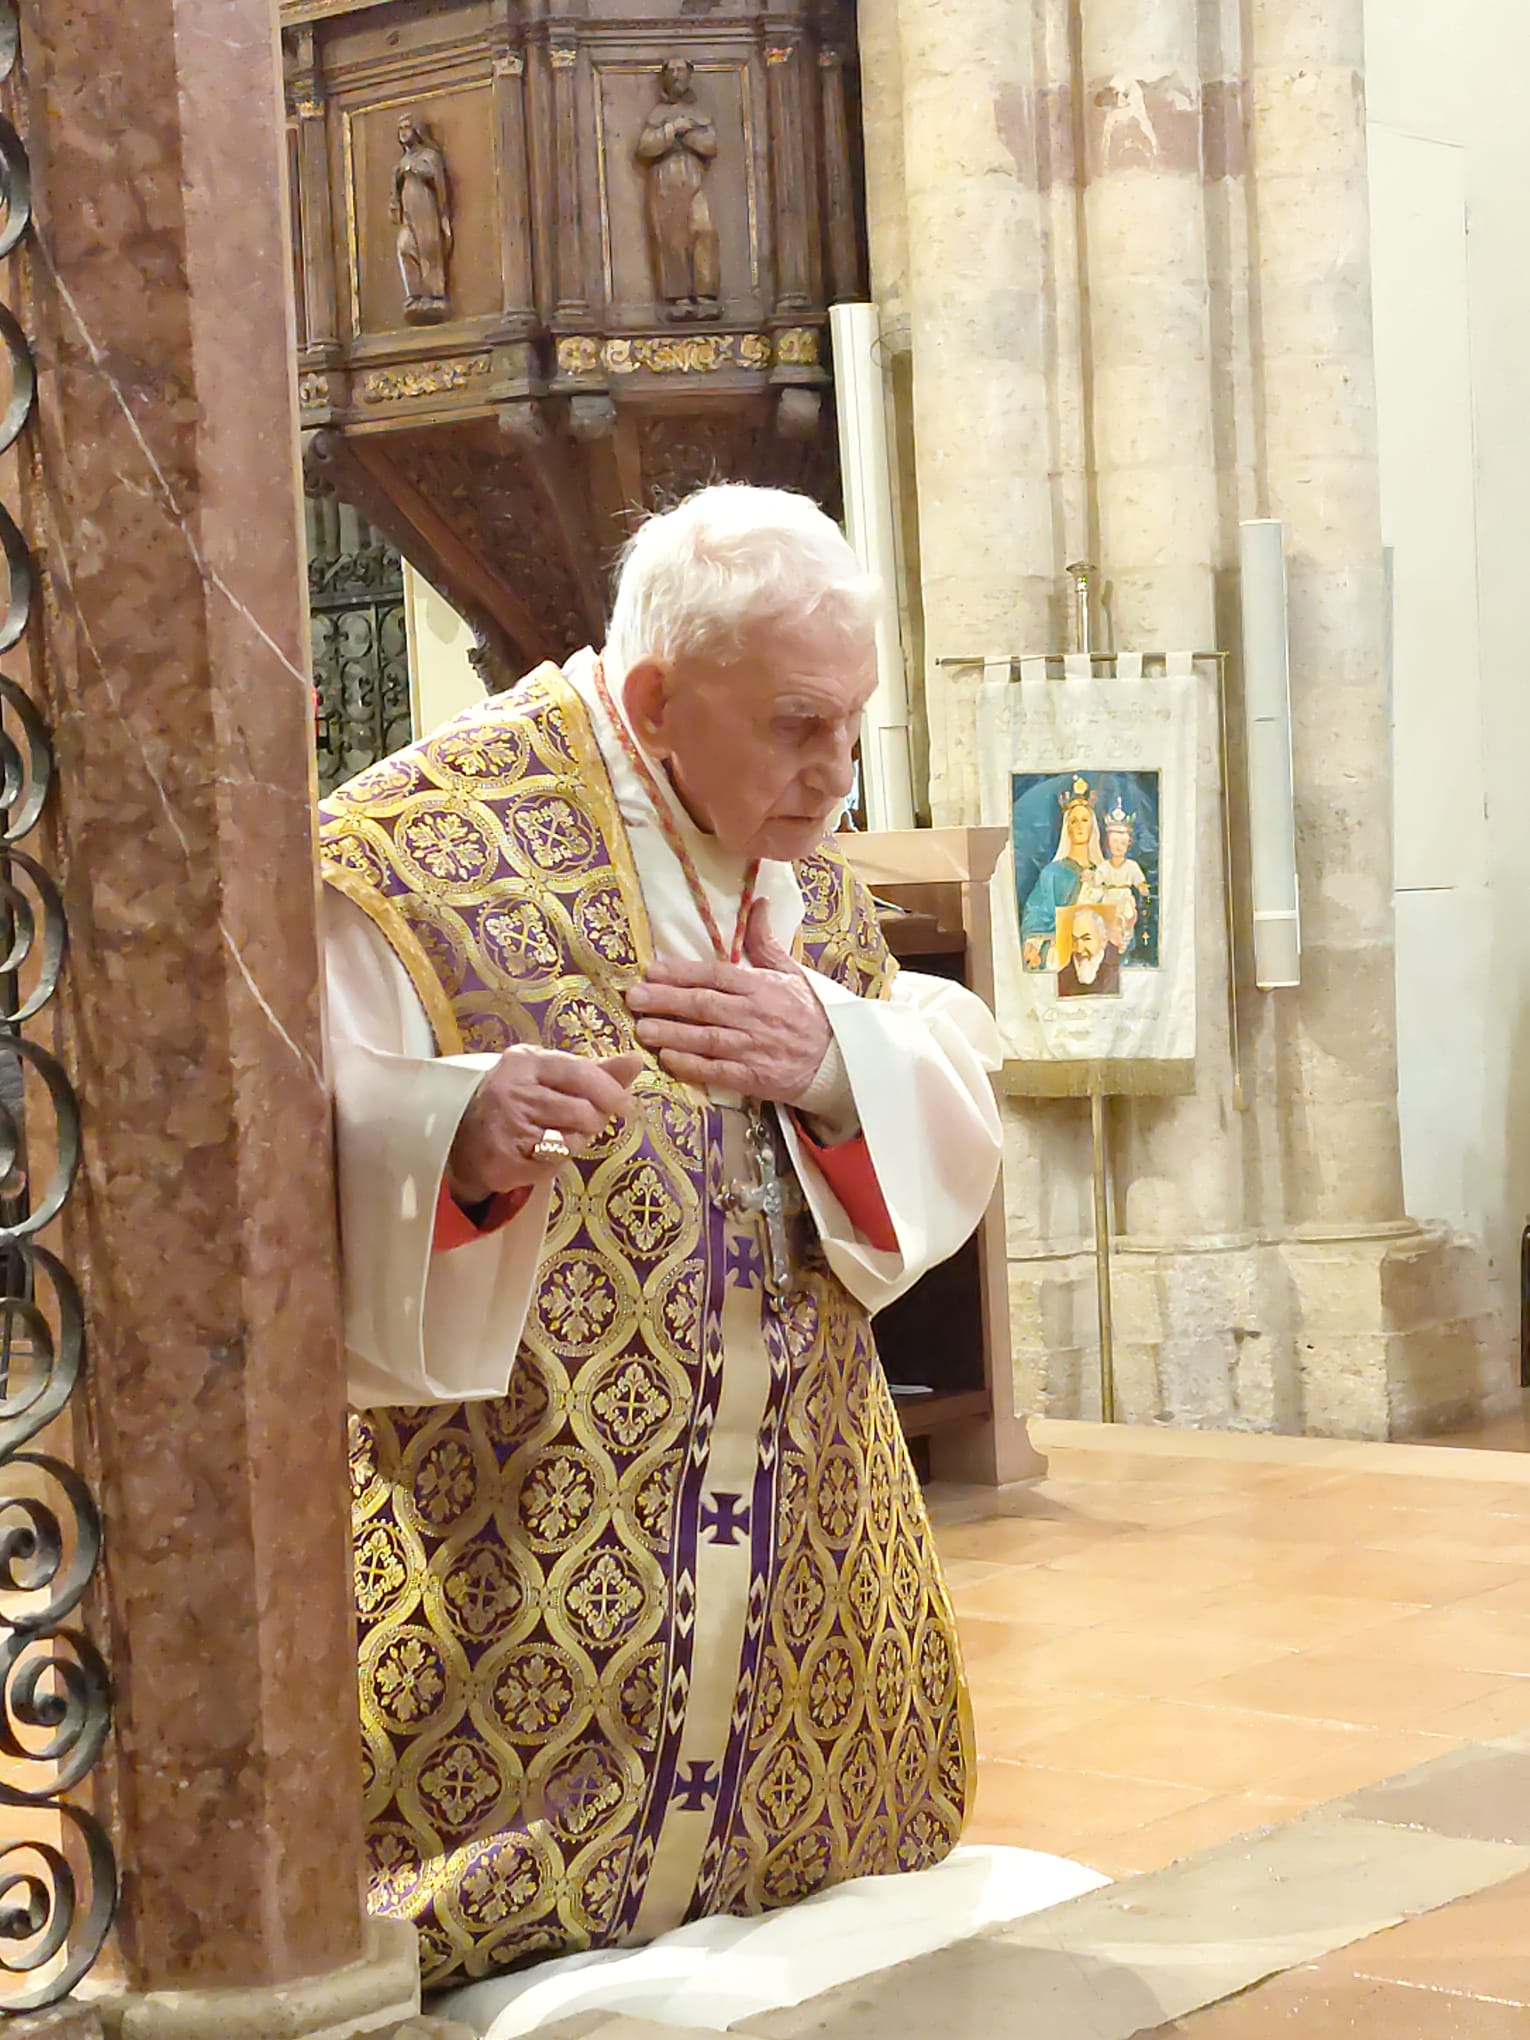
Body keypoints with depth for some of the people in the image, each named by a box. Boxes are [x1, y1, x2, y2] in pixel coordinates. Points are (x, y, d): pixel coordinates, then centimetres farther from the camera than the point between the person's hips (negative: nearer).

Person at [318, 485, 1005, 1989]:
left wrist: (837, 1056, -14)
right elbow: (321, 1152, -19)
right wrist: (455, 1133, -40)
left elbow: (954, 1131, 8)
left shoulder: (802, 869, 9)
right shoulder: (417, 851, -15)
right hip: (524, 1567, -7)